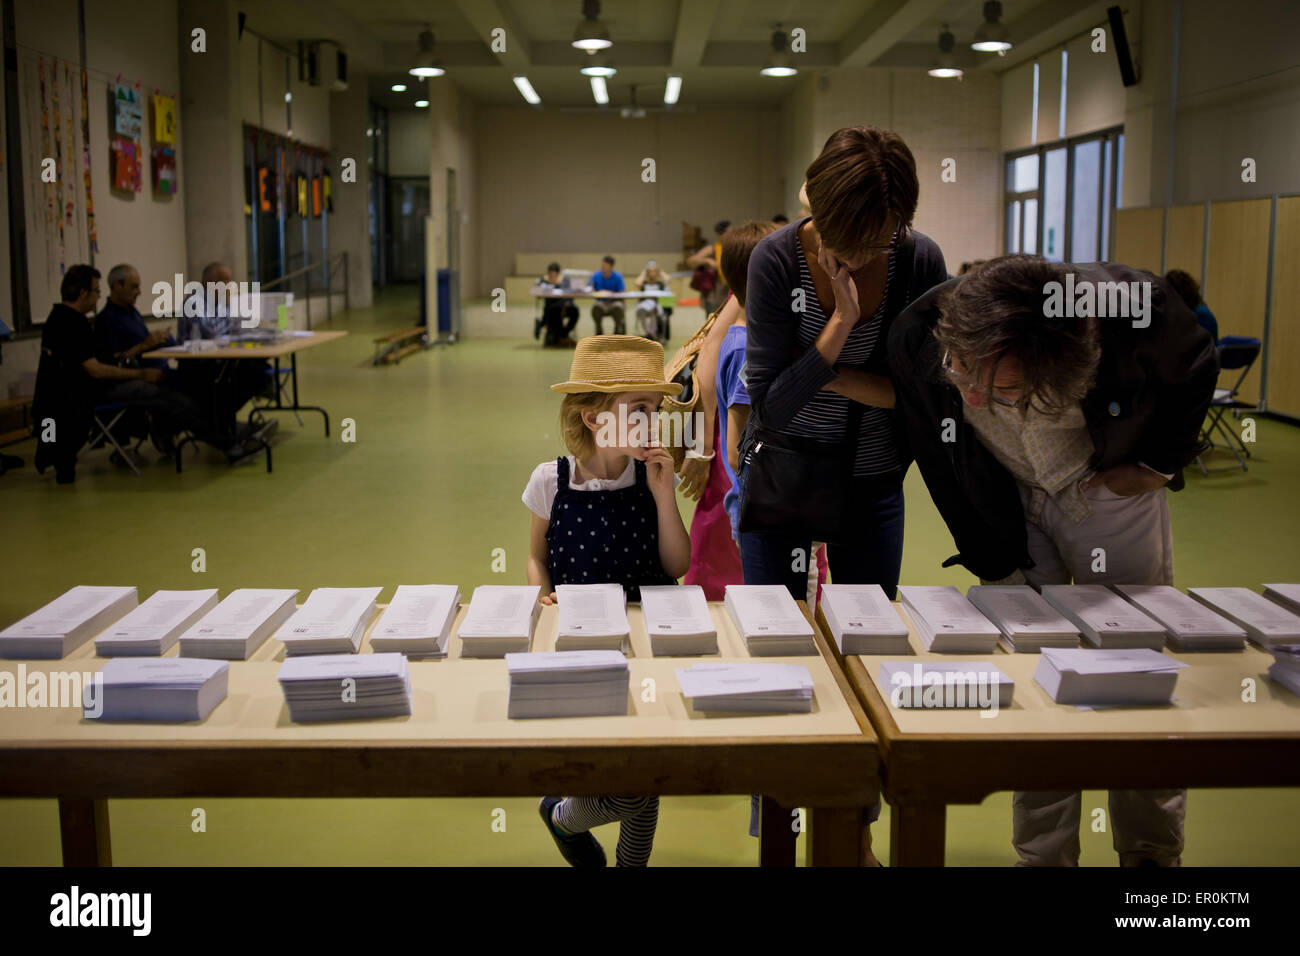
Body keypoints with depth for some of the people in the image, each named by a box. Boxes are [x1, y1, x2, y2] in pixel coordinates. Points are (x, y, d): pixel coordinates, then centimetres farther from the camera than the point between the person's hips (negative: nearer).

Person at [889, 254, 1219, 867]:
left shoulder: (1131, 306, -35)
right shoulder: (917, 339, -29)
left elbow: (1196, 366, -8)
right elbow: (943, 466, -12)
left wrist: (1161, 461, -6)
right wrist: (996, 566, -9)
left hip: (1112, 490, -1)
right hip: (1006, 506, 1)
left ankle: (1155, 855, 24)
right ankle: (1044, 856, 15)